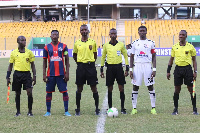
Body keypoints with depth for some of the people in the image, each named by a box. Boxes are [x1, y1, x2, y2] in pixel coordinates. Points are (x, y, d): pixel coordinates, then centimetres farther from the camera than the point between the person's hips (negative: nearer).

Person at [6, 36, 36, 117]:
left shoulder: (29, 52, 5)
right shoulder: (13, 53, 4)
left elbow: (32, 64, 9)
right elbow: (10, 65, 9)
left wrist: (34, 76, 2)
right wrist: (8, 77, 4)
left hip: (27, 74, 0)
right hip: (17, 74, 0)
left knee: (29, 92, -9)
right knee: (17, 93, 6)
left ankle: (30, 111, 3)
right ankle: (18, 111, 17)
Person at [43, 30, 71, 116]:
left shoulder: (63, 46, 4)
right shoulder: (47, 47, 5)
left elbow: (67, 60, 5)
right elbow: (44, 62, 8)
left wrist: (67, 73, -2)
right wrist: (44, 74, 2)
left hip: (61, 74, -1)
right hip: (50, 74, 1)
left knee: (64, 91, -2)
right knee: (49, 92, 4)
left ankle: (66, 111, 5)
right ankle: (48, 111, 13)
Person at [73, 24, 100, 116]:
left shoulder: (93, 42, 3)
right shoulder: (77, 43, 5)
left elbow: (95, 55, 13)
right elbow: (74, 55, 16)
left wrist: (91, 62, 5)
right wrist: (79, 63, 8)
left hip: (91, 66, -1)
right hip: (81, 67, 1)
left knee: (94, 88, 0)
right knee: (79, 88, 5)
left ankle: (97, 108, 8)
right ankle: (78, 109, 12)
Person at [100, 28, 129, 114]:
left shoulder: (121, 45, 4)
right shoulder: (106, 45, 4)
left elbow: (125, 56, 9)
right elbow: (103, 57, 11)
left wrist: (127, 69, 3)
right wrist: (101, 70, 6)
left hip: (119, 67, 0)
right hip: (110, 67, 0)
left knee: (121, 88, -1)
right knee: (110, 89, 3)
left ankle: (122, 108, 6)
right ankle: (110, 108, 11)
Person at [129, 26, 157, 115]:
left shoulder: (151, 43, 4)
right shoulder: (135, 43, 7)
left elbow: (154, 57, 5)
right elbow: (132, 57, 10)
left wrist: (154, 69, -4)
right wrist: (130, 69, 2)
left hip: (148, 66, -1)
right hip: (137, 66, 1)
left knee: (150, 87, 0)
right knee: (135, 87, 1)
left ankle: (153, 108, 6)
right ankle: (134, 108, 8)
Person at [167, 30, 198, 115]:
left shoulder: (190, 47, 1)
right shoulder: (174, 47, 7)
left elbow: (194, 60, 5)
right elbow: (171, 59, 13)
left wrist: (195, 71, -4)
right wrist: (168, 71, 8)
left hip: (188, 69, -2)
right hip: (178, 69, 2)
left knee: (191, 89, 1)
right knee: (177, 89, 4)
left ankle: (194, 109, 10)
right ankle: (175, 109, 12)